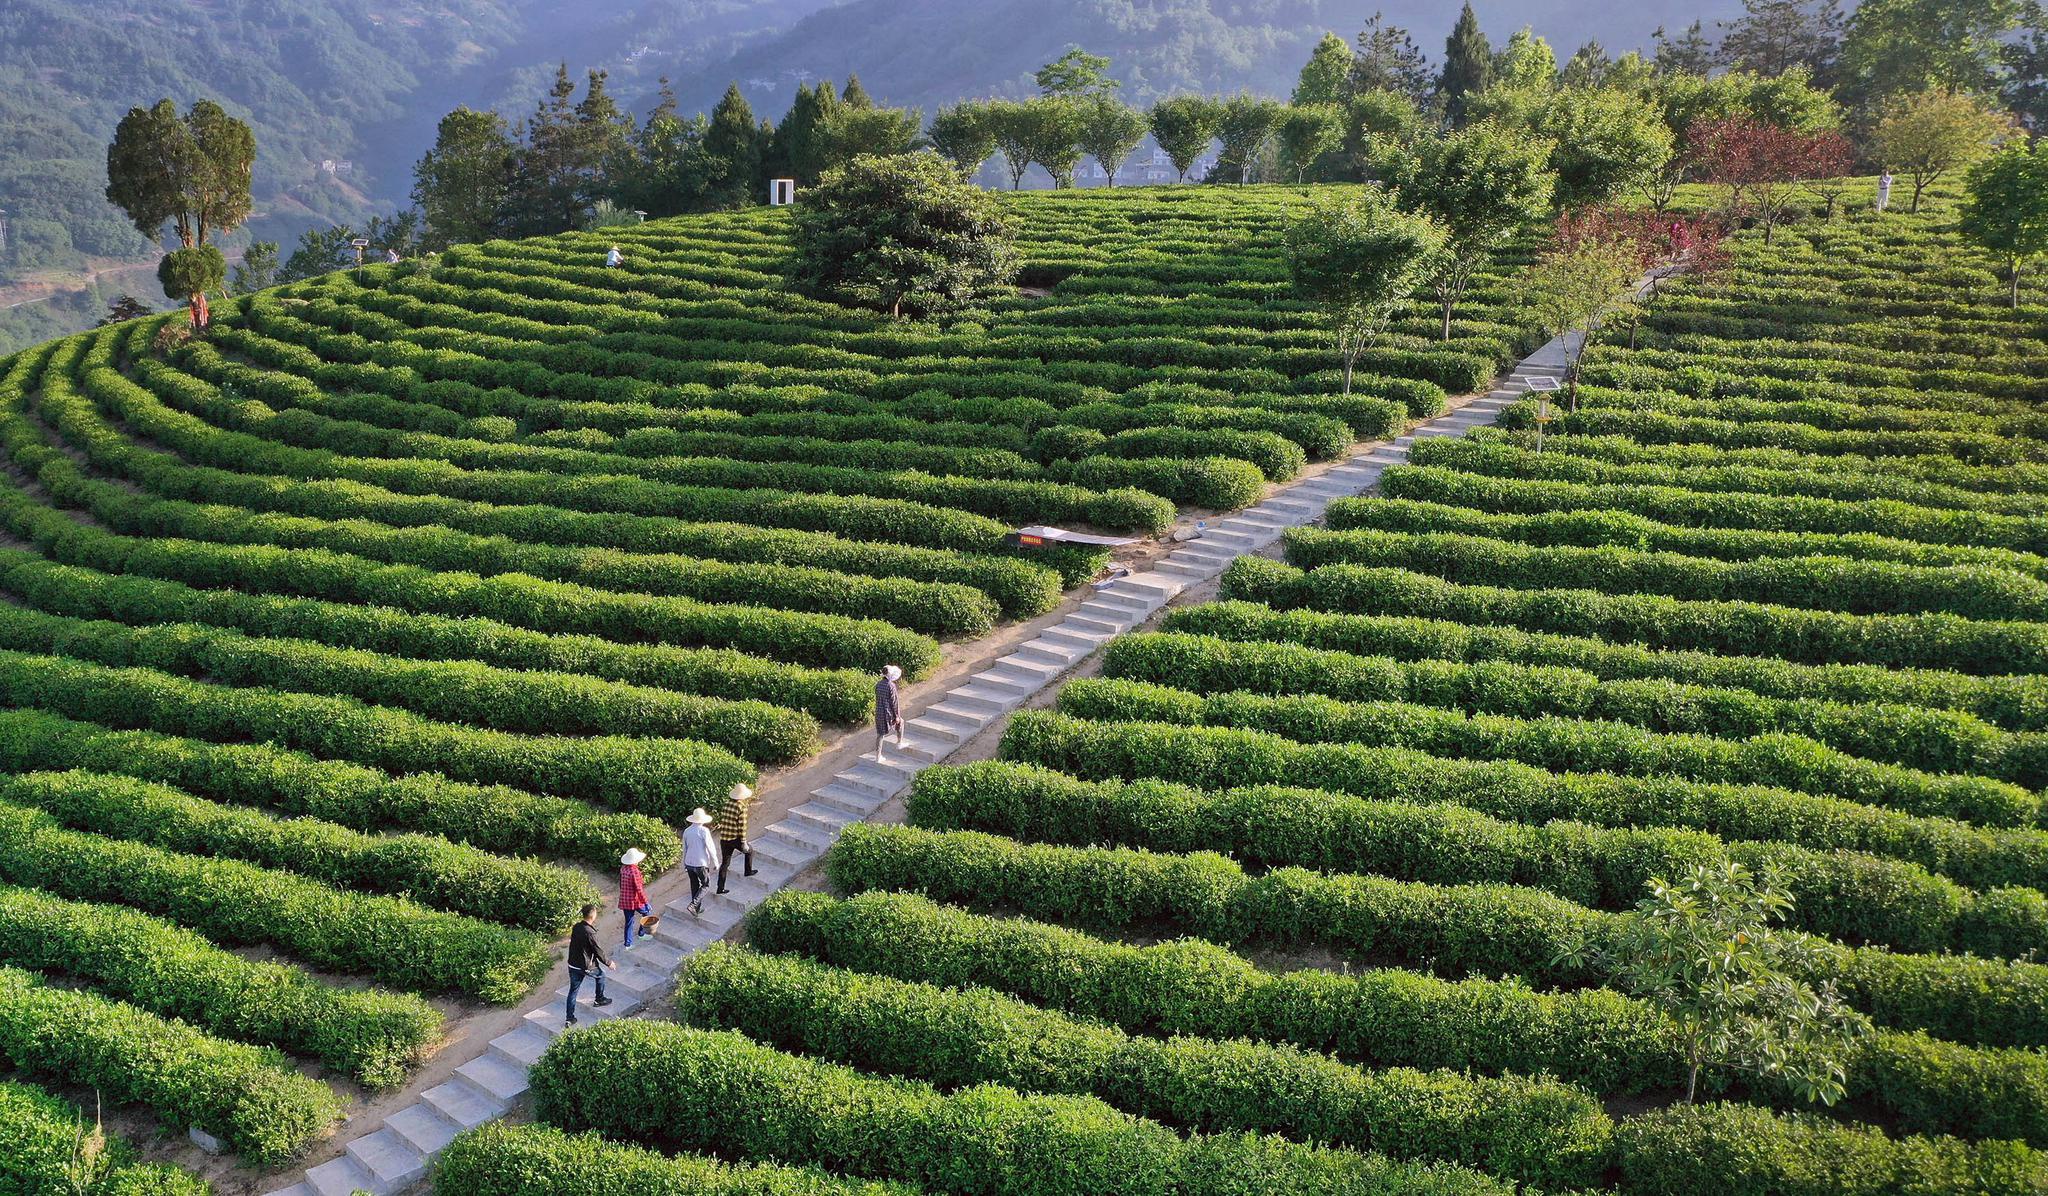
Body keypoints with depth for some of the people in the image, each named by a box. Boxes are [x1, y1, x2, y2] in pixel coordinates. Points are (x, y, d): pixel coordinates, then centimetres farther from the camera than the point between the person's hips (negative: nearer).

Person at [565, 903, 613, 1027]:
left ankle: (570, 1018, 14)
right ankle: (599, 1000, 36)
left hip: (572, 965, 6)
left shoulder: (576, 927, -2)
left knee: (573, 990, 12)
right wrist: (608, 962, -2)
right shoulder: (590, 933, -24)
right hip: (585, 966, -6)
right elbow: (598, 951, -17)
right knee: (600, 974, 22)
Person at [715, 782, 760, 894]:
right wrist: (743, 843, -11)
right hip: (735, 839, -6)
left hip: (723, 839, 6)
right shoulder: (742, 807, -16)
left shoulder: (725, 804, 3)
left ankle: (720, 888, 13)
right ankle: (748, 871, 38)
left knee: (724, 863, 13)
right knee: (749, 851, 24)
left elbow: (721, 821, 12)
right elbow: (742, 826, -17)